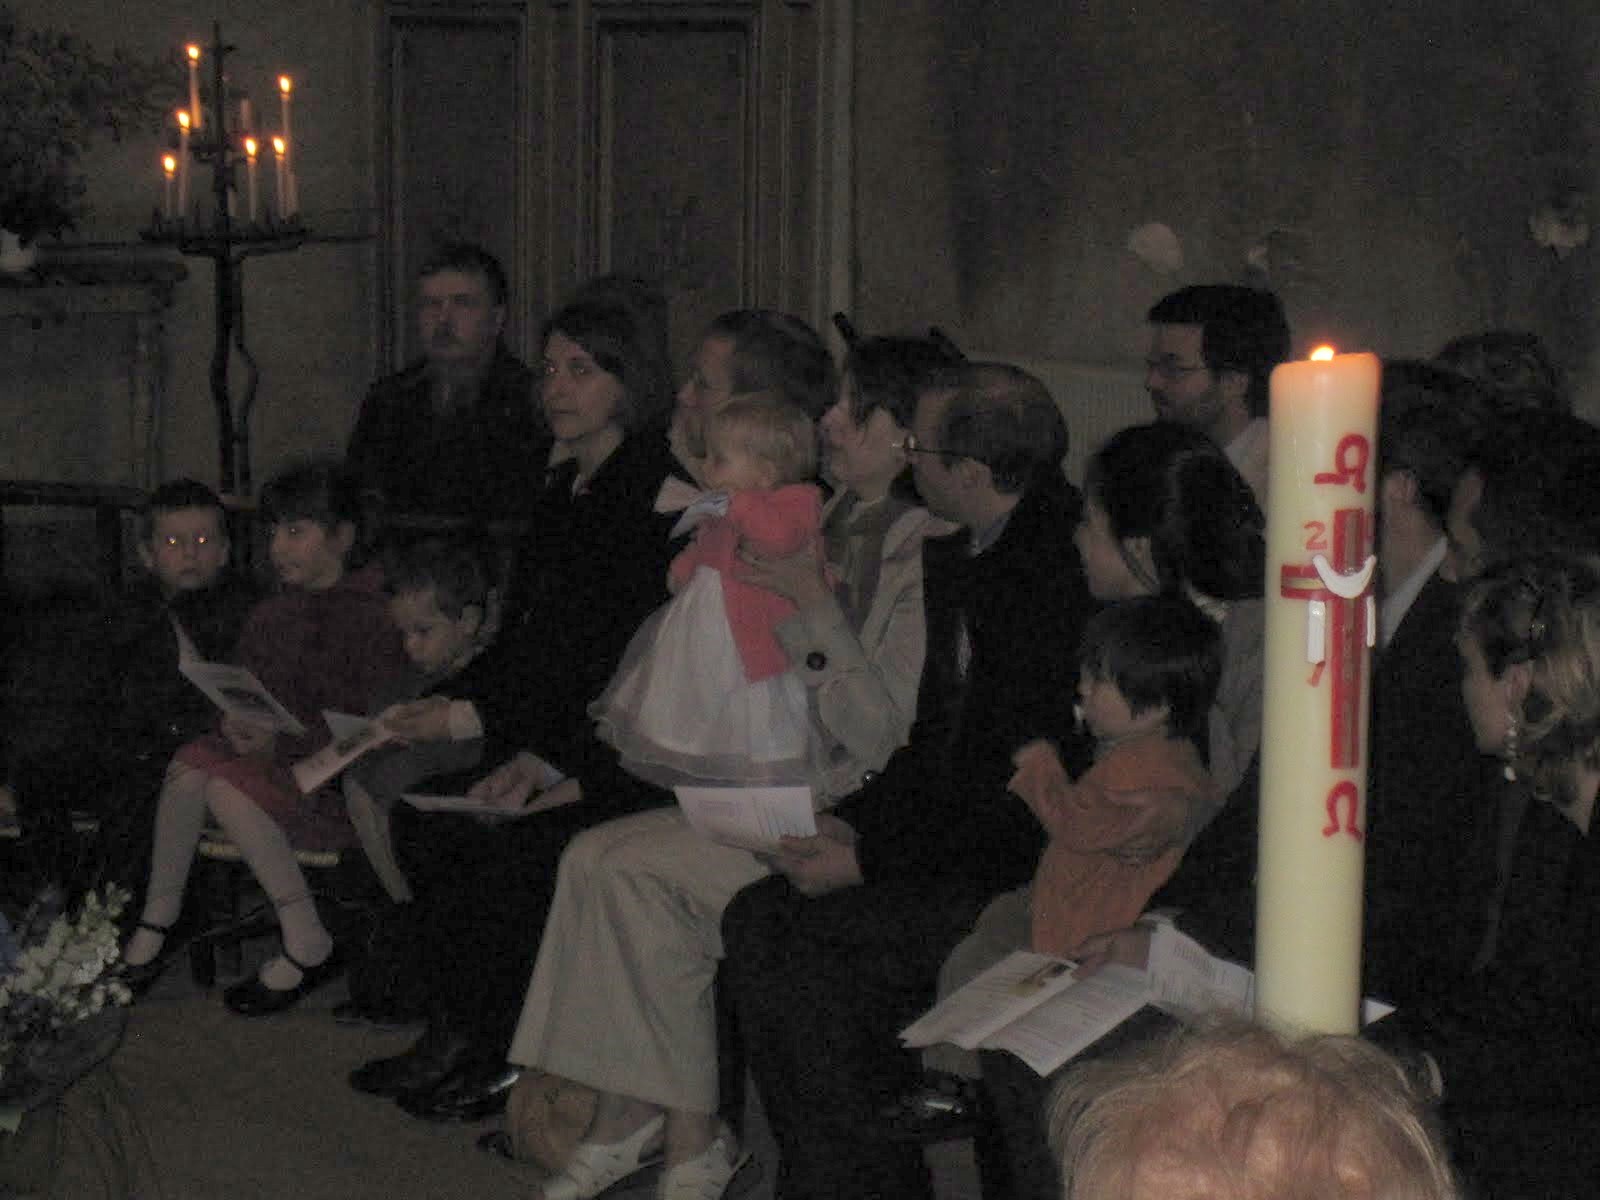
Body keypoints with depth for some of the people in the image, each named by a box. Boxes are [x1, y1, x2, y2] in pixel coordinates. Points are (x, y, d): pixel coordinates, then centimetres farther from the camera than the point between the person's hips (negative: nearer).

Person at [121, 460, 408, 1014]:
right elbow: (238, 700, 13)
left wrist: (282, 740, -20)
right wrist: (234, 726, -12)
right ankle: (155, 922, -15)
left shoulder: (375, 619, -8)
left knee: (226, 785, -28)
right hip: (273, 764, 7)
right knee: (188, 766, -20)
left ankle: (307, 944, -22)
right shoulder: (269, 616, 15)